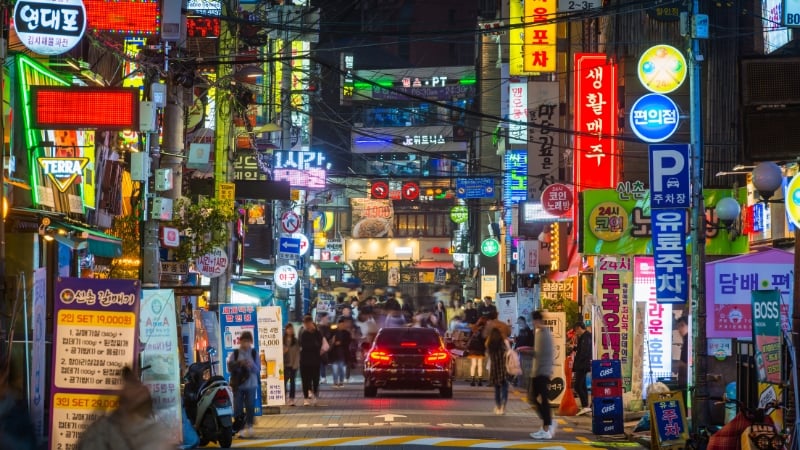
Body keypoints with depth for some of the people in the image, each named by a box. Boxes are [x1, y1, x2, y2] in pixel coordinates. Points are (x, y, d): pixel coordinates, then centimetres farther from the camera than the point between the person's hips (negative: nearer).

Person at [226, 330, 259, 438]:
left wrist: (251, 366, -20)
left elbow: (258, 369, 1)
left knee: (250, 407, 0)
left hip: (251, 385, 0)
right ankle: (240, 428, 4)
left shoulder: (254, 354, 4)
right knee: (238, 408, -2)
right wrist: (239, 363, -23)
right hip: (238, 385, 0)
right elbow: (230, 367, -7)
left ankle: (248, 427, 12)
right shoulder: (235, 354, 2)